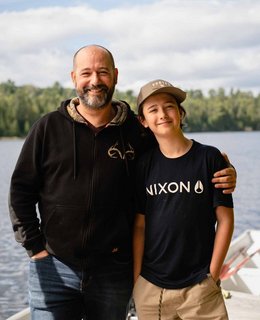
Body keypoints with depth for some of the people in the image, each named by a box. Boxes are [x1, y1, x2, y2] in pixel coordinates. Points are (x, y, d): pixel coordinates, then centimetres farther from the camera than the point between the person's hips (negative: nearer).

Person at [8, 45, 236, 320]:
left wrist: (219, 179, -6)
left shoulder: (136, 132, 1)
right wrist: (34, 245, -2)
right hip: (53, 268, -1)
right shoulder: (49, 128, 0)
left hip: (113, 272, 1)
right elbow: (21, 190, 4)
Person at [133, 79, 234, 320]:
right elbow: (139, 226, 2)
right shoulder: (144, 165, 2)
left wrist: (212, 274, -5)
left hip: (199, 286, -1)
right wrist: (136, 278, -1)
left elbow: (225, 220, -2)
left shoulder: (209, 158, -4)